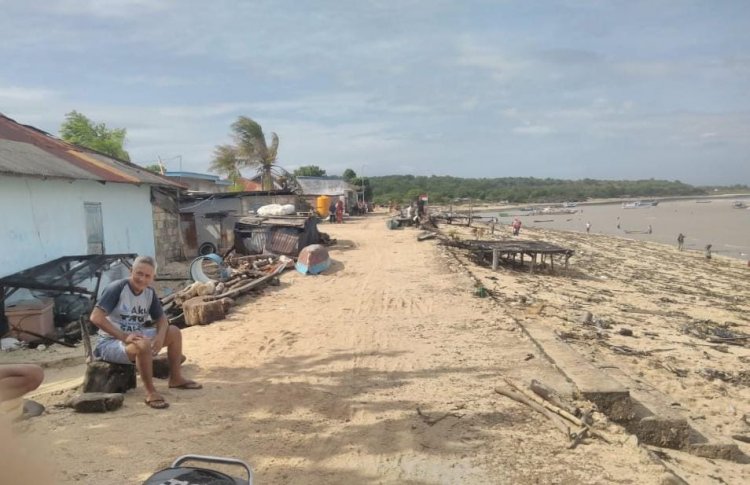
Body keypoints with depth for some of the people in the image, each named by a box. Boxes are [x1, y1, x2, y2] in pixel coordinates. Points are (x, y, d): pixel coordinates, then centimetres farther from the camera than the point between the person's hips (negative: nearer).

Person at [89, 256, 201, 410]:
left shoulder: (150, 293, 2)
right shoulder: (117, 288, -20)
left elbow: (161, 318, 9)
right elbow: (95, 317, -28)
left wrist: (160, 336, -15)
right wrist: (124, 336, -32)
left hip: (135, 336, 8)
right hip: (111, 342, -8)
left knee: (174, 332, -1)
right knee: (143, 345, -37)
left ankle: (176, 378, 10)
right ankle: (151, 392, -24)